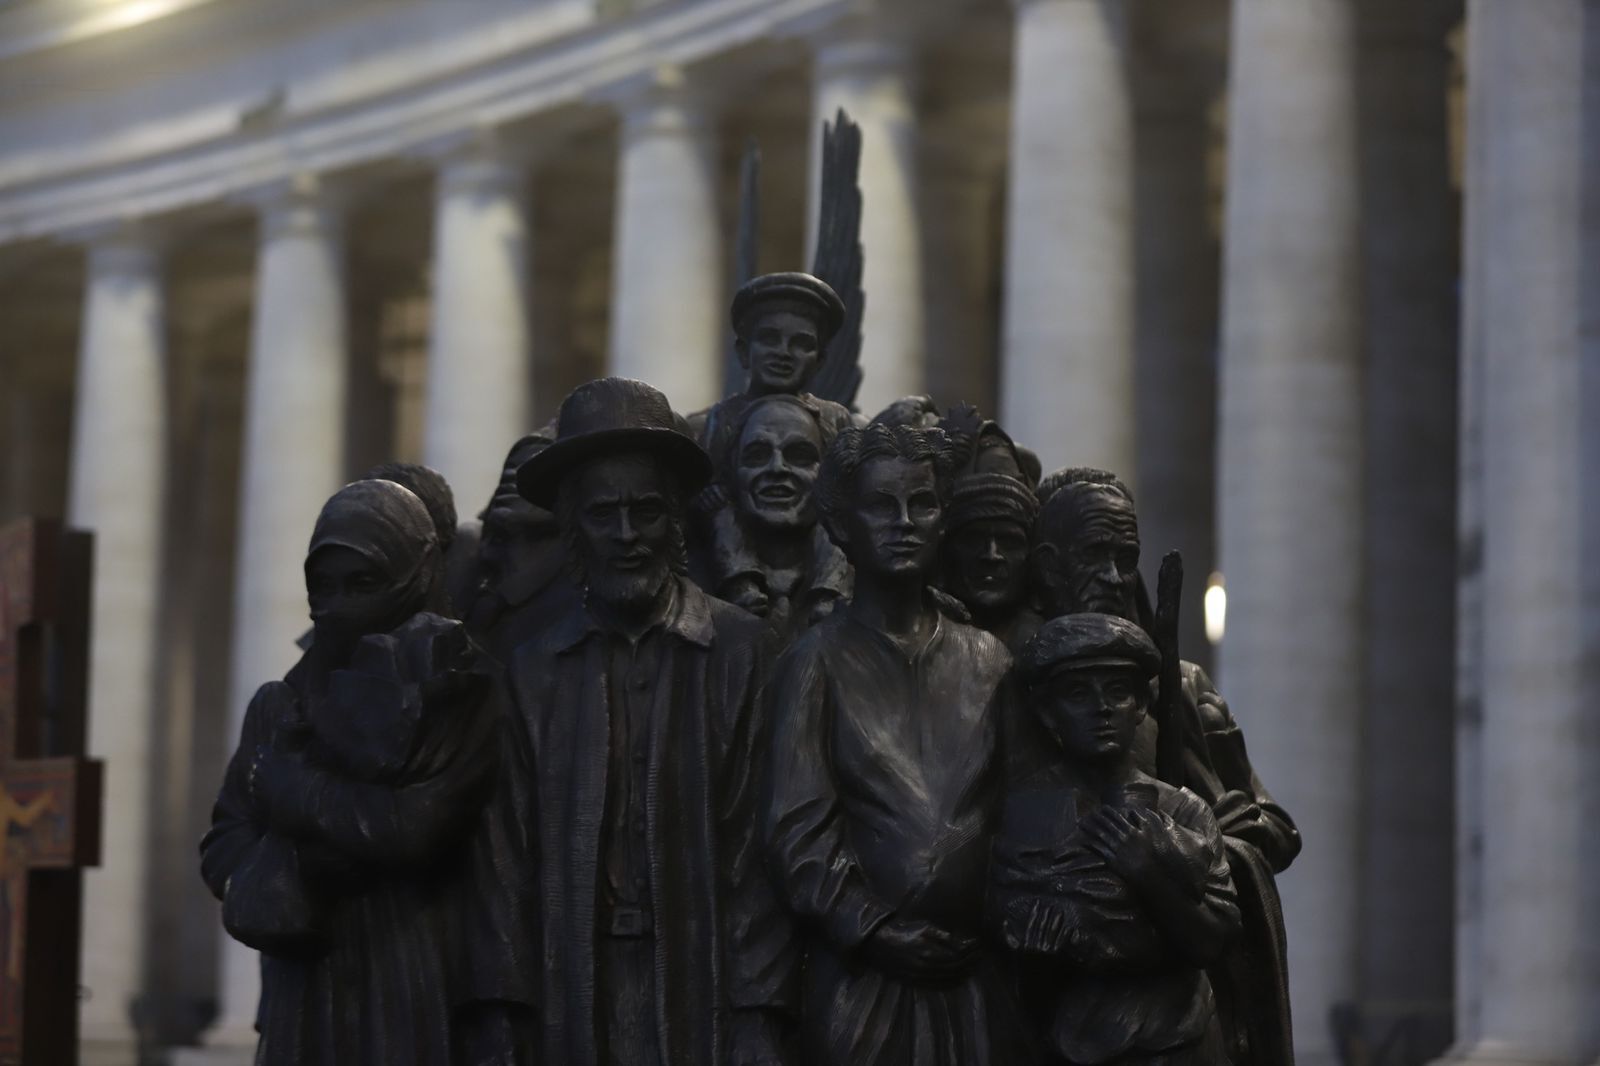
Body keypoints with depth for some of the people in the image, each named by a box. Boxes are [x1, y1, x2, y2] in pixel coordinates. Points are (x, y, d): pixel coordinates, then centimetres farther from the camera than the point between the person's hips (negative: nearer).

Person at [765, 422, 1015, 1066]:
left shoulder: (987, 661, 11)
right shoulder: (819, 661, 1)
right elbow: (797, 832, -5)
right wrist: (875, 932, -11)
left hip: (972, 974, 3)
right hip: (862, 980, -3)